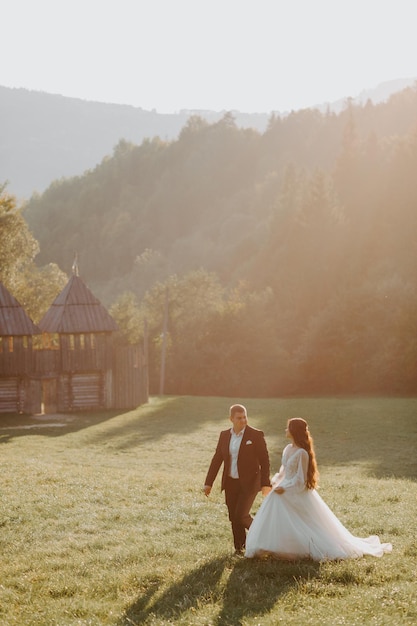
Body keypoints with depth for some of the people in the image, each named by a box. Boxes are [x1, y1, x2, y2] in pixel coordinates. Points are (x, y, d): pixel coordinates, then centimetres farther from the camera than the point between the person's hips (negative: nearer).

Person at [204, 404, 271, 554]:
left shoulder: (256, 435, -9)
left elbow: (264, 461, -8)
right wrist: (208, 483, 5)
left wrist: (265, 484, -13)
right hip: (230, 483, 4)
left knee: (241, 515, -11)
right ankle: (239, 547, 22)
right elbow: (217, 459, 8)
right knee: (233, 517, 7)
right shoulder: (224, 435, 4)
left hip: (248, 483, -4)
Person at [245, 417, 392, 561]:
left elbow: (300, 479, -17)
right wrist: (276, 481, 2)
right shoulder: (288, 449, 5)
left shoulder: (302, 453, -20)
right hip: (284, 491, 8)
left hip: (299, 494, -8)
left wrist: (284, 488, -15)